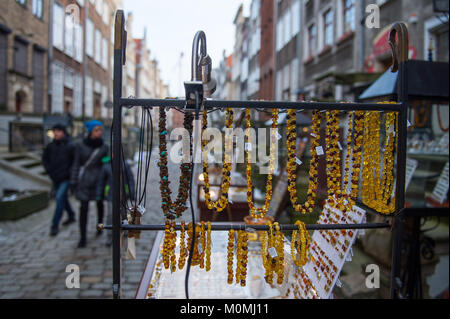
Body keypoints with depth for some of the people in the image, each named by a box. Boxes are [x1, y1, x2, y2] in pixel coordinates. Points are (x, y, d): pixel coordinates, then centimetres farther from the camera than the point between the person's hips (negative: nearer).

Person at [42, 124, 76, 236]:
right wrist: (48, 169, 6)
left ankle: (55, 225, -7)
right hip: (55, 177, 6)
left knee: (60, 198, -14)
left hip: (66, 178, -6)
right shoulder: (51, 146, 3)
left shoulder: (70, 146, -13)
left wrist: (69, 171, -13)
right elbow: (45, 158, 17)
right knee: (62, 198, 17)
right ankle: (71, 216, 37)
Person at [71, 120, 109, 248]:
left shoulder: (104, 147, -1)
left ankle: (99, 225, 41)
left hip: (99, 180, 2)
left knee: (99, 204, 16)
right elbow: (76, 164, -2)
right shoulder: (80, 146, -5)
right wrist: (73, 182, -4)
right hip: (84, 181, -2)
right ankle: (83, 237, 2)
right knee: (84, 208, -6)